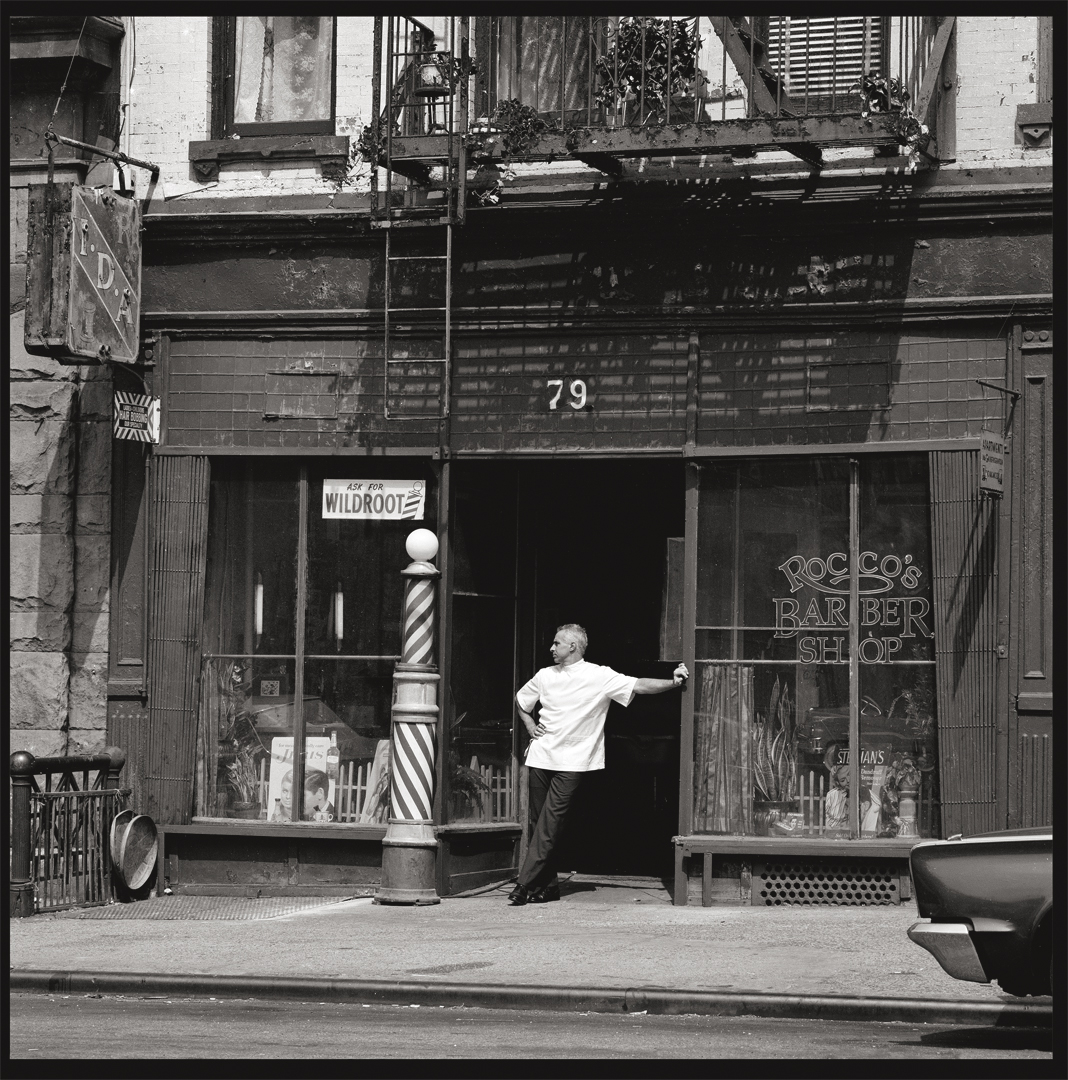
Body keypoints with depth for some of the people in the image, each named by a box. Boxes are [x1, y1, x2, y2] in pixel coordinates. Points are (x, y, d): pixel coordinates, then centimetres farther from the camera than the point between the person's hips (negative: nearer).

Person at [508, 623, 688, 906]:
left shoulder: (600, 676, -3)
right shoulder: (545, 676, 11)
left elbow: (639, 686, -8)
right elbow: (521, 699, 28)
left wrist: (673, 682, -21)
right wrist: (529, 724, 12)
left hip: (571, 763, -5)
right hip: (541, 757, 5)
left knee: (549, 824, -9)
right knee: (538, 822, 5)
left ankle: (525, 883, -9)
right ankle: (548, 885, 14)